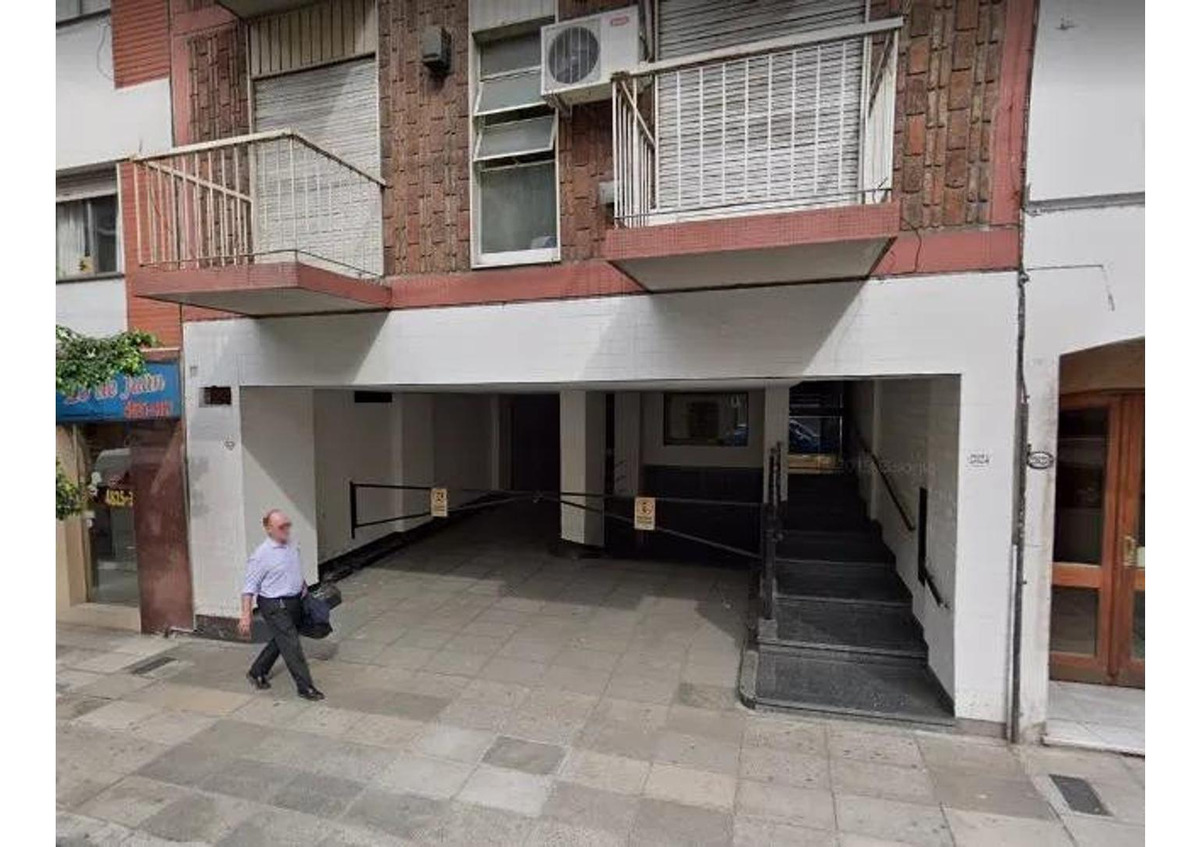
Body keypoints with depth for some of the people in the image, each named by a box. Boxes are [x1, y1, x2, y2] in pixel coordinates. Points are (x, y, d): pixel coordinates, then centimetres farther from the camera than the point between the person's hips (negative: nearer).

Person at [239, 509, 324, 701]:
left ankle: (257, 672, 42)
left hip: (295, 601, 7)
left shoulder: (291, 545, 3)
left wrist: (304, 591, 21)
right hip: (275, 607, -7)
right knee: (292, 645, -4)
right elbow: (249, 587, -15)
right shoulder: (261, 555, -18)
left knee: (280, 641, 21)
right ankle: (305, 687, 7)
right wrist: (245, 616, -18)